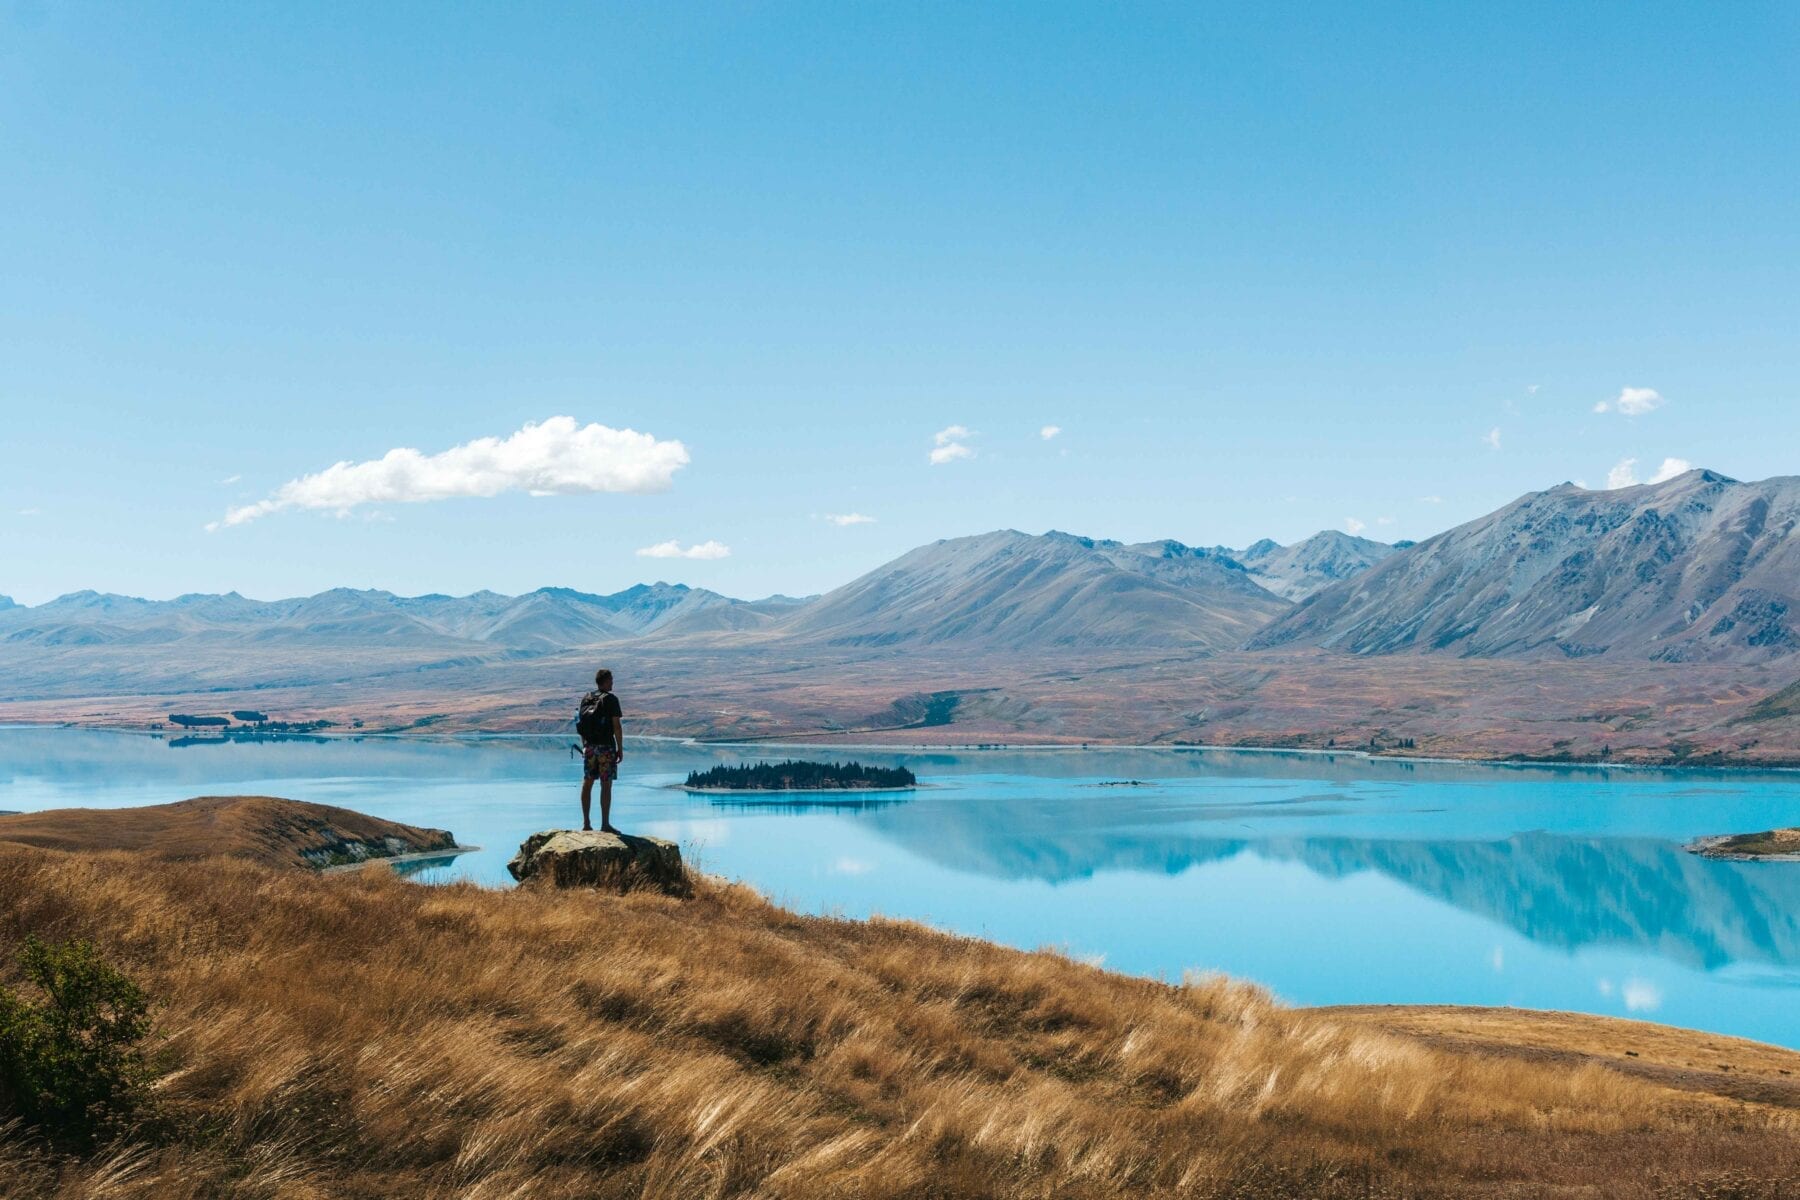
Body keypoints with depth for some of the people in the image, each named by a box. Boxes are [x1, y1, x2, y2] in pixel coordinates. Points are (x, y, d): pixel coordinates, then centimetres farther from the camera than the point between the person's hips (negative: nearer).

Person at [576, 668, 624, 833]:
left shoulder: (586, 699, 9)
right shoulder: (610, 699, -9)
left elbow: (581, 724, 12)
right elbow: (616, 726, -12)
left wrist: (584, 746, 18)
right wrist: (620, 749, -7)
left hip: (589, 746, 6)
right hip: (606, 746, -6)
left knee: (587, 784, 8)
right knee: (606, 785, -3)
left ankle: (586, 823, 11)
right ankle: (605, 824, -3)